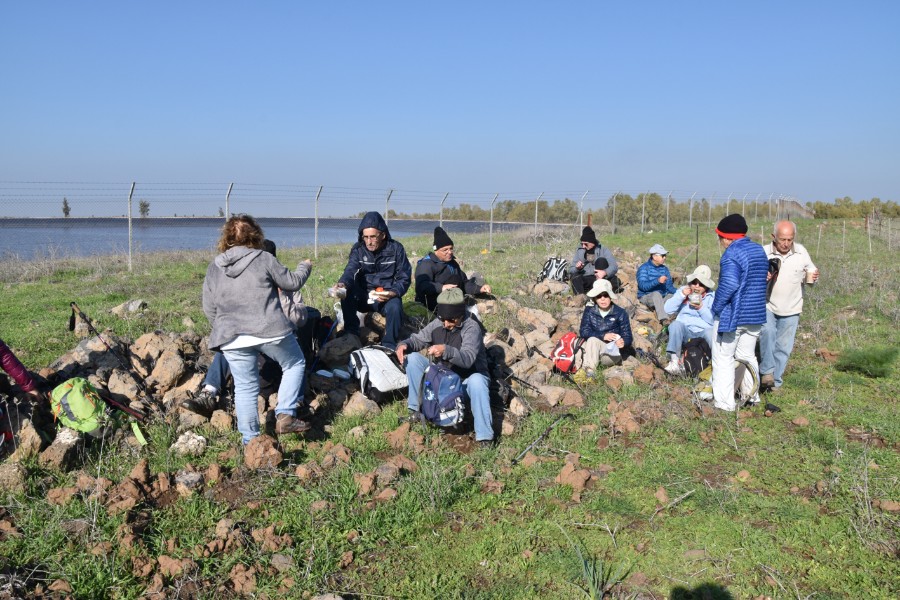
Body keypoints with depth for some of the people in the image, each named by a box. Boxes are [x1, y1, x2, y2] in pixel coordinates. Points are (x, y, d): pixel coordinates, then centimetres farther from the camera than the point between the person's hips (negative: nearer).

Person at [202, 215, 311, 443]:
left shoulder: (214, 267, 10)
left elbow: (209, 309, 12)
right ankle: (285, 415, 6)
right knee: (294, 364, 18)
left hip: (232, 338, 4)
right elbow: (291, 283, 7)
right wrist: (305, 267, 27)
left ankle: (250, 439, 16)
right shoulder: (264, 259, -2)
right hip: (270, 330, -3)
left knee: (245, 387, 12)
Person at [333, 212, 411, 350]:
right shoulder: (358, 249, -2)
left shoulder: (396, 249, -5)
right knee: (346, 293, -28)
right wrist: (343, 284, -41)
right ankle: (351, 335, -15)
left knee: (395, 307, -35)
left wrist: (393, 293, -27)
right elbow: (350, 271, -17)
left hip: (387, 297, -2)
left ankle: (389, 346, -15)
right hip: (363, 297, 2)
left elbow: (404, 278, -6)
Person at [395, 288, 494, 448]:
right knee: (412, 358, -11)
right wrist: (404, 344, -20)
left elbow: (468, 358, -37)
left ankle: (484, 437, -34)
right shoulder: (437, 324, -6)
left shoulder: (472, 327, -23)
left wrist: (446, 350, -55)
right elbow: (418, 339, 4)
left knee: (477, 381, -40)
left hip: (467, 380, -5)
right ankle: (415, 408, -3)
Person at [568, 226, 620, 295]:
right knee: (575, 277, -27)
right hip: (585, 280, 1)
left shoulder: (603, 250, 2)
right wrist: (577, 268, -13)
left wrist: (605, 273, -31)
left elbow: (614, 266, -11)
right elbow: (571, 269, 10)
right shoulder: (579, 251, 10)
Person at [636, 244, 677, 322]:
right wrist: (658, 281, -31)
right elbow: (642, 285, -18)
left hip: (662, 298, 5)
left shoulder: (665, 269, 13)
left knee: (674, 296, -22)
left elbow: (669, 286, 8)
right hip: (646, 297, -5)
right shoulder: (644, 268, -4)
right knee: (656, 294, -36)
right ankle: (664, 319, -51)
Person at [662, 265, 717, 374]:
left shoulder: (712, 296, 7)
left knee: (712, 332, -35)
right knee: (675, 324, -32)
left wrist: (701, 308, -15)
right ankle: (674, 359, -36)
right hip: (685, 329, 2)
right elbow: (668, 310, 3)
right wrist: (681, 295, -7)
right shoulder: (683, 290, 14)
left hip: (704, 330, -1)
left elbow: (713, 320, -3)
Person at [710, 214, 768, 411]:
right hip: (755, 315, 8)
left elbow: (729, 284, -30)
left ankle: (725, 401, 3)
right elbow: (762, 280, 16)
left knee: (723, 358, 2)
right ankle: (752, 396, 28)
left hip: (731, 315, -8)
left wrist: (717, 307, -18)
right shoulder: (759, 250, 9)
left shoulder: (732, 253, -18)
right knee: (747, 356, 20)